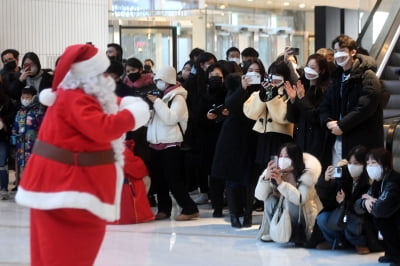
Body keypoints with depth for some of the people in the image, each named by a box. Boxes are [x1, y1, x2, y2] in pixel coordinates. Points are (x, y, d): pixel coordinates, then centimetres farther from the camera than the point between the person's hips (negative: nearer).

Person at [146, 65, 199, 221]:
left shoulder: (177, 97, -7)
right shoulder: (159, 96, 17)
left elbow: (171, 118, -22)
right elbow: (152, 117, 15)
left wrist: (156, 102, -18)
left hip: (170, 145, -8)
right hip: (155, 144, 8)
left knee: (173, 179, -10)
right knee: (158, 178, 8)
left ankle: (189, 209, -4)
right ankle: (164, 209, 17)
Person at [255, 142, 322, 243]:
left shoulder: (306, 173, -23)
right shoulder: (274, 170, -15)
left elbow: (300, 200, -37)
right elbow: (259, 196, -19)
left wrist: (281, 182, -44)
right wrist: (266, 177, -36)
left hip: (303, 212, -3)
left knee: (291, 203, -32)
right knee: (270, 200, -25)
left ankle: (293, 233, -8)